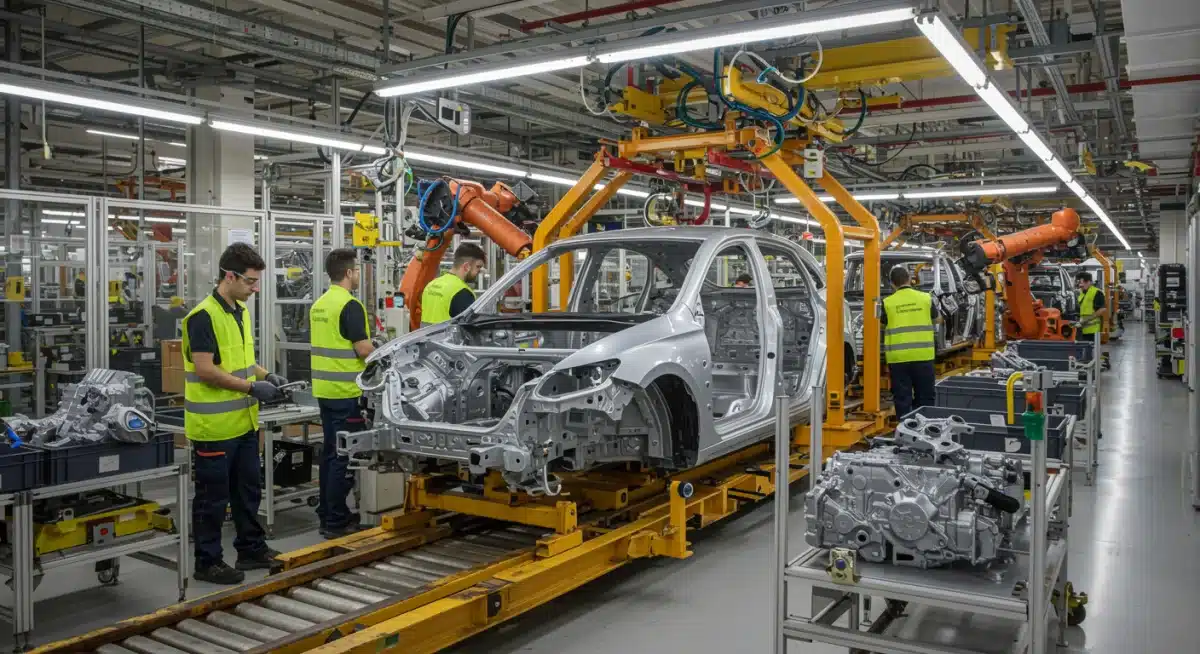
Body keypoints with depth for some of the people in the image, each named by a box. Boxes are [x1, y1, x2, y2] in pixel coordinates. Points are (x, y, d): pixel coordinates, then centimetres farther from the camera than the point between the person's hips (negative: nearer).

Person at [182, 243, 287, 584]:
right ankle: (208, 562, 17)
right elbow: (205, 370, -22)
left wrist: (265, 375, 7)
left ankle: (251, 549, 32)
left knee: (248, 490, 18)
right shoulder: (203, 316, -17)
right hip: (214, 426, -9)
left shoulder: (240, 311, 11)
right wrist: (251, 387, -20)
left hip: (244, 422, 9)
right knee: (213, 497, 4)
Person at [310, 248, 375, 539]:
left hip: (324, 389, 9)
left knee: (330, 452, 15)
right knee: (344, 455, -3)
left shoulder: (319, 304, 11)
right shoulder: (350, 305, -16)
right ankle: (336, 521, 2)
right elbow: (364, 349, -18)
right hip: (345, 391, -9)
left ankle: (327, 513, 22)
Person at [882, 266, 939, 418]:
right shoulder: (926, 298, 3)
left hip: (898, 357, -1)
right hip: (923, 355, 1)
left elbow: (881, 325, 9)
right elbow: (937, 319, 19)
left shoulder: (887, 303, -3)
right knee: (925, 397, 12)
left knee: (902, 399, 5)